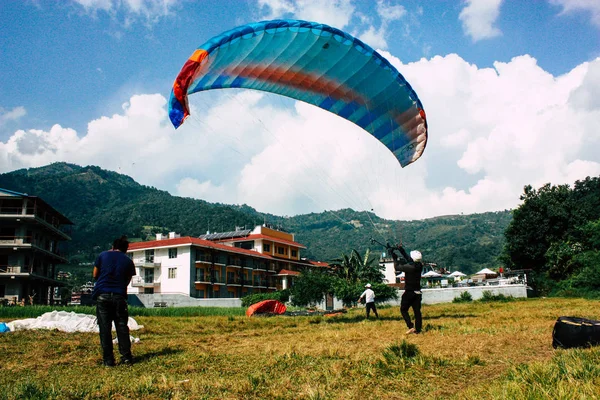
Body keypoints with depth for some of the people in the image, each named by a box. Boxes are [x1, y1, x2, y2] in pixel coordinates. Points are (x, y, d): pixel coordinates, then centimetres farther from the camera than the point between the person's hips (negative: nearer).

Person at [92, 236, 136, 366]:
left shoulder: (103, 255, 8)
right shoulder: (128, 261, 9)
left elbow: (95, 275, 15)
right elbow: (127, 281, 12)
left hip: (102, 295, 0)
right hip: (119, 296, 0)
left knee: (105, 328, 3)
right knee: (122, 327, 8)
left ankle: (108, 360, 3)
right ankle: (126, 357, 7)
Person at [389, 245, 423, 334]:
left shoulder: (410, 267, -20)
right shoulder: (419, 266, 1)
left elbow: (397, 267, -11)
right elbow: (409, 259, 15)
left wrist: (395, 258, 2)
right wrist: (402, 251, 15)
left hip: (409, 293, -6)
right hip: (417, 293, 6)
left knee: (403, 310, 6)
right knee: (417, 311, 8)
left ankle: (411, 327, -6)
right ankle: (418, 330, 9)